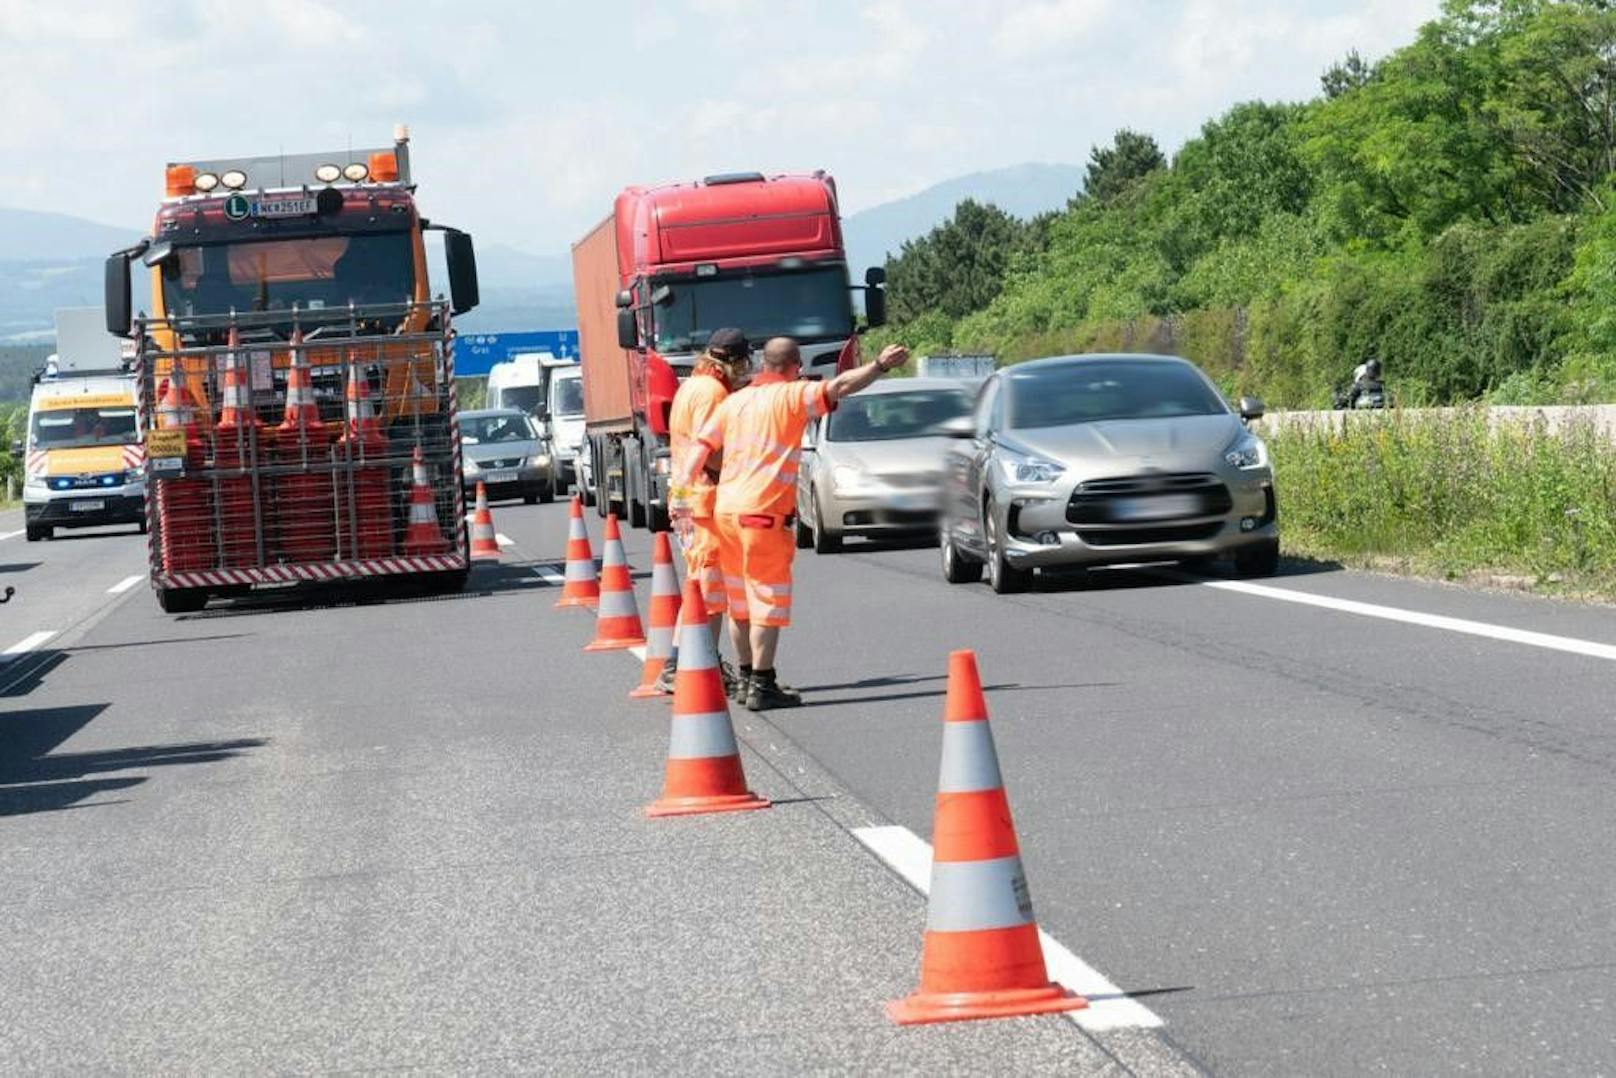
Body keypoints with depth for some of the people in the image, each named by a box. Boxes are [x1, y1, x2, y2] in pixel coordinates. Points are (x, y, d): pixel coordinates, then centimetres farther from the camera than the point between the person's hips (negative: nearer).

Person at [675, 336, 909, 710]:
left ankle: (746, 676, 24)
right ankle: (762, 686, -7)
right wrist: (880, 366, -18)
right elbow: (838, 388, -17)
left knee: (740, 601, 17)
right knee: (768, 598, -4)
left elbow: (701, 446, 8)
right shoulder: (791, 396, -4)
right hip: (763, 513, -7)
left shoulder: (734, 401, 15)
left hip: (725, 510, 7)